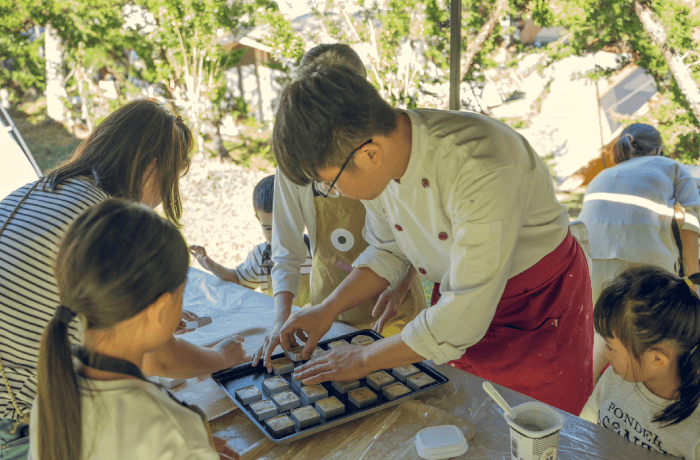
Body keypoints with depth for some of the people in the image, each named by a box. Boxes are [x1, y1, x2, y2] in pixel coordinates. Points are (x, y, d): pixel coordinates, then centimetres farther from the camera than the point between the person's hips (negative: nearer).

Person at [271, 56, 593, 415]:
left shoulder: (481, 169, -37)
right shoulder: (379, 156, -14)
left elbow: (463, 317, -34)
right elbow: (389, 251, 5)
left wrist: (364, 359, -21)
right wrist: (328, 308, -7)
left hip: (541, 303, -5)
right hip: (459, 302, 6)